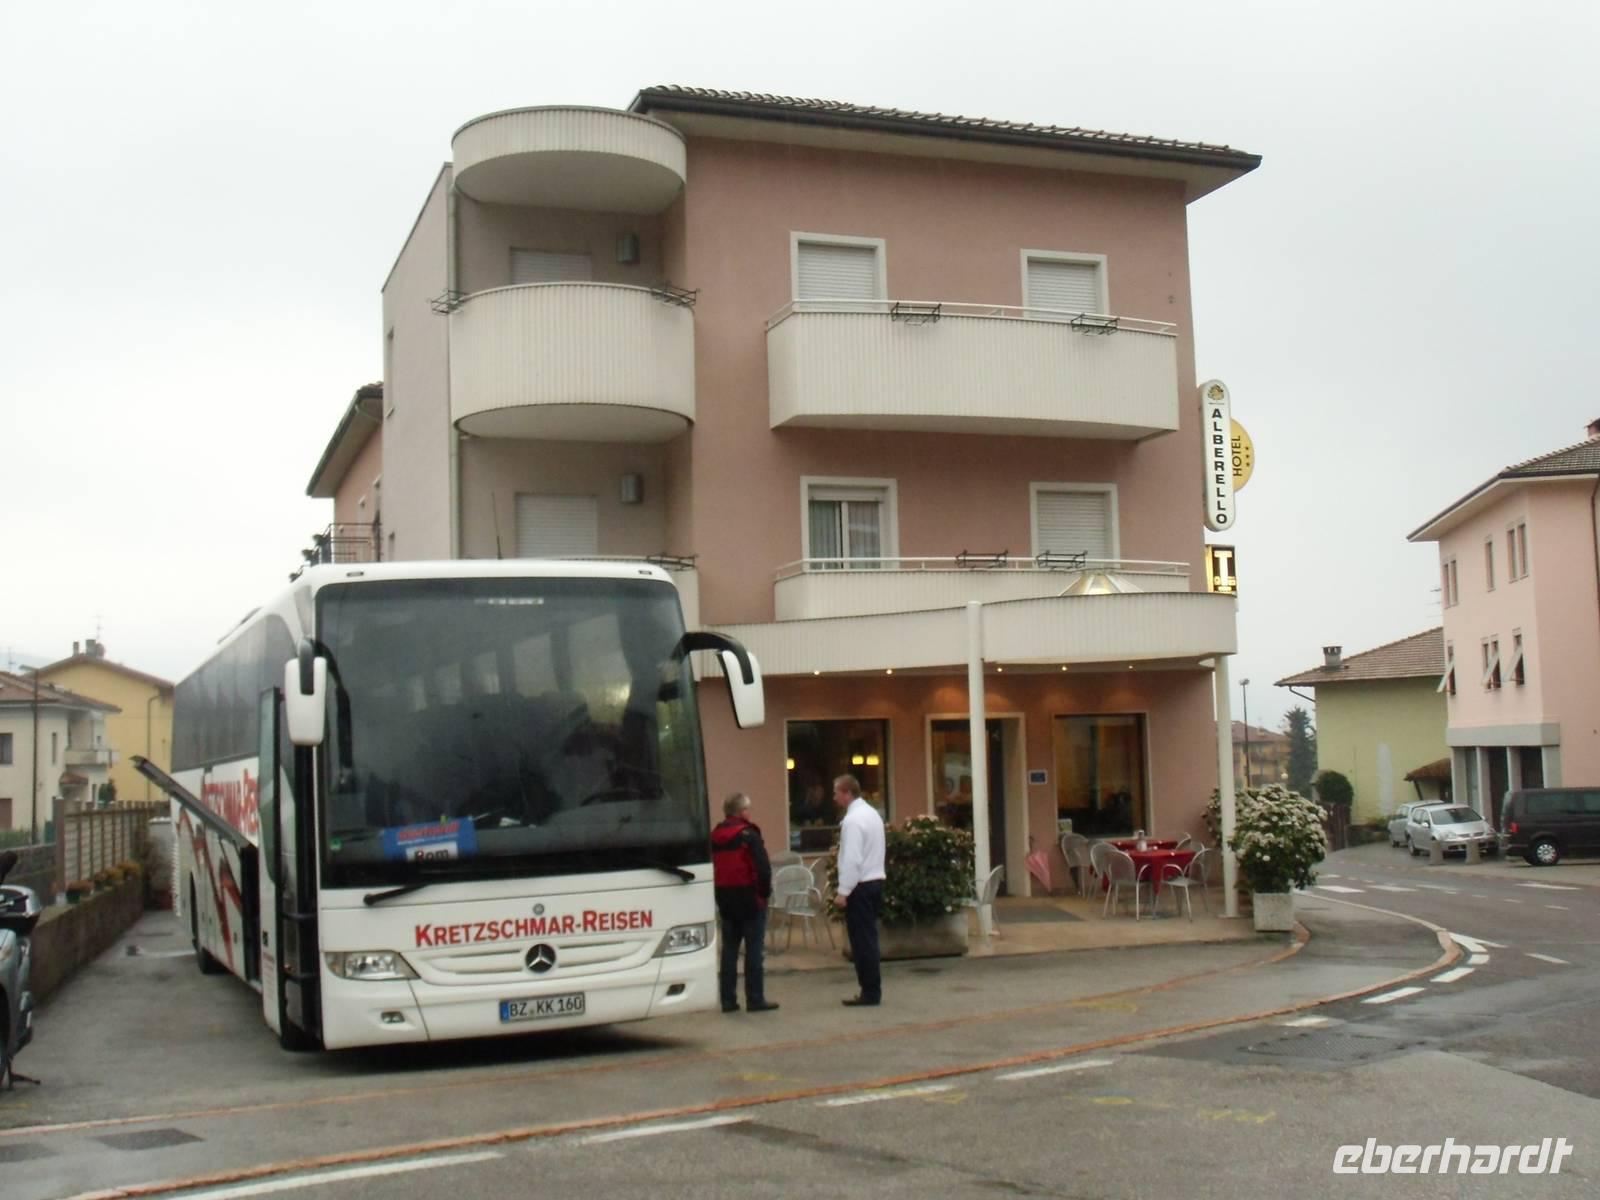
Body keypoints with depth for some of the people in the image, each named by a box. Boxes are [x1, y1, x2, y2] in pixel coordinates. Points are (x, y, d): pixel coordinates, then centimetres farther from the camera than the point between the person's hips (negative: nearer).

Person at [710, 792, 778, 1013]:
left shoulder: (715, 836, 9)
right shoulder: (749, 835, -12)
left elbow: (711, 868, 11)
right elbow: (763, 868, -17)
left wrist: (719, 896, 13)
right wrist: (765, 893, -4)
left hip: (724, 898, 6)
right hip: (749, 897, -6)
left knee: (729, 949, 10)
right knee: (753, 949, -1)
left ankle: (728, 999, 11)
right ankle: (755, 999, -1)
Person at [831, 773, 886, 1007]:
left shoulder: (853, 820, -16)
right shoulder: (871, 813, 13)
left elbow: (852, 860, -21)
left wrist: (843, 891, -19)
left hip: (860, 885, -9)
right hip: (875, 881, 9)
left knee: (862, 941, -4)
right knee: (869, 939, 12)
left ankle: (870, 993, -1)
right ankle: (872, 990, 16)